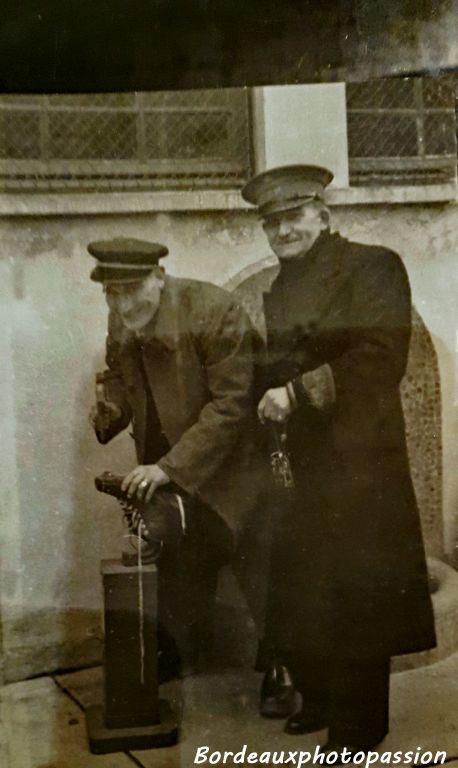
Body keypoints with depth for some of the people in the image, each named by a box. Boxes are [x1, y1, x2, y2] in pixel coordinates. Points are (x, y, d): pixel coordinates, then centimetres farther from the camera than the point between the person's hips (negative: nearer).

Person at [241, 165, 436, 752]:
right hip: (296, 465, 7)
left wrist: (297, 394, -18)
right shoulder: (277, 290, 17)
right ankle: (319, 698, 32)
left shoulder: (372, 266, -6)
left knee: (355, 597, 2)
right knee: (294, 590, 11)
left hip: (357, 463, -6)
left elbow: (378, 358, -17)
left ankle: (358, 726, 19)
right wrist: (270, 401, -6)